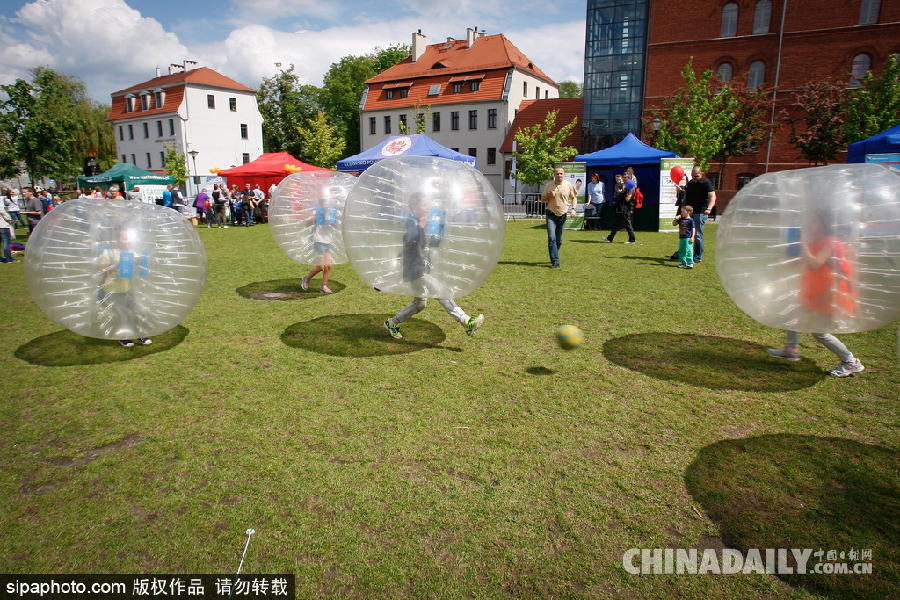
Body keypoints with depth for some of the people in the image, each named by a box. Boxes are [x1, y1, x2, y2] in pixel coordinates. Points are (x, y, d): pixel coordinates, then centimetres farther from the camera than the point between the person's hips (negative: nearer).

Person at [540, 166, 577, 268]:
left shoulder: (569, 185, 3)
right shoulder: (549, 185, 3)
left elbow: (574, 198, 15)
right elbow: (542, 199, 11)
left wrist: (573, 208, -2)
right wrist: (548, 196, -11)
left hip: (562, 215, 1)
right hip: (551, 215, -1)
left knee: (559, 240, 8)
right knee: (551, 238, -15)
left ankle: (554, 258, 27)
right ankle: (555, 261, -15)